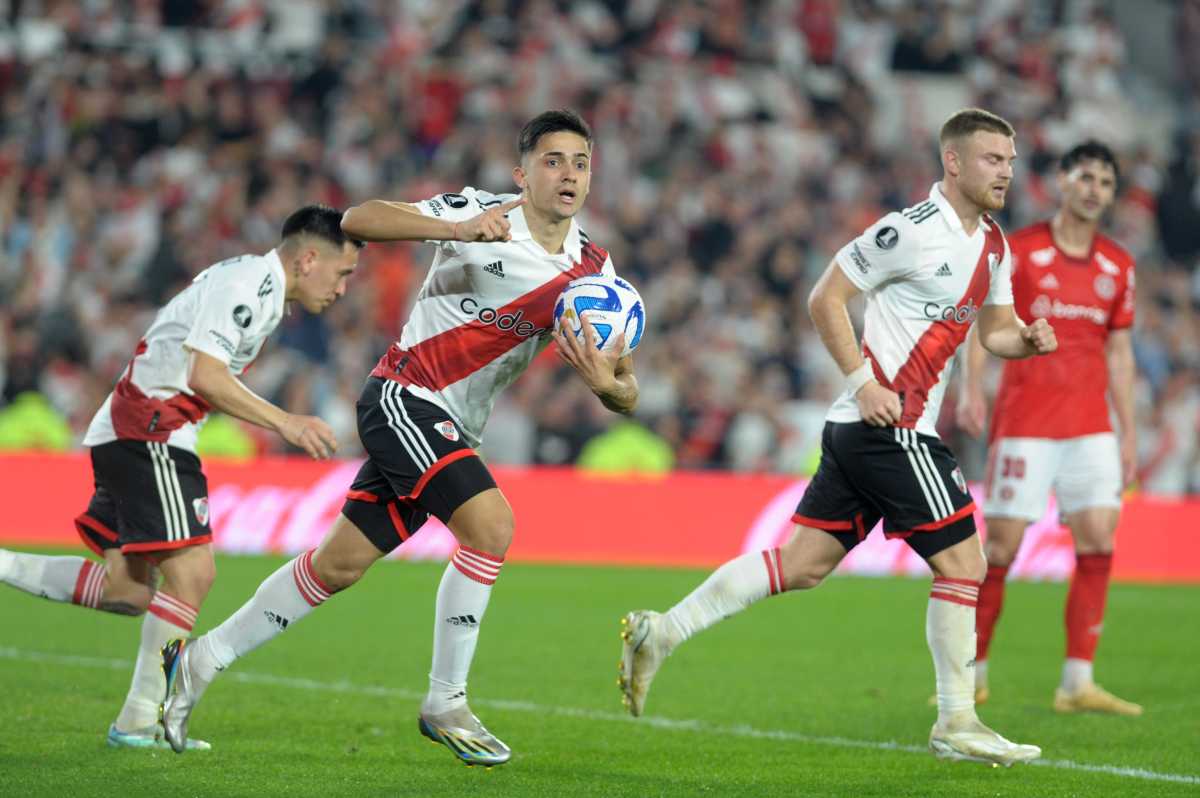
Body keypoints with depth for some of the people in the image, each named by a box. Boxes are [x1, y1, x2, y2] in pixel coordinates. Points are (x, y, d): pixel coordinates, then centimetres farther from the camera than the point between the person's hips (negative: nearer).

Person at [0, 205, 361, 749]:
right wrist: (284, 423, -25)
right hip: (148, 433, -10)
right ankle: (139, 722, -10)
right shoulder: (249, 283, -14)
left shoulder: (256, 284, 18)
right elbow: (205, 375, -23)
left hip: (125, 435, 10)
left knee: (126, 590, 10)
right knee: (191, 572, -13)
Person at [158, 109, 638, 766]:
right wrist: (457, 229, -34)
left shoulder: (593, 270, 4)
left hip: (454, 429, 7)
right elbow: (357, 220, -20)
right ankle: (446, 703, -11)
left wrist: (607, 382, -23)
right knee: (490, 523, -24)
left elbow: (625, 391, 3)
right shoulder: (482, 212, -12)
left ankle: (200, 661, 24)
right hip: (403, 396, -7)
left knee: (340, 564, 10)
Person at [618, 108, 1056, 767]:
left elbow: (995, 329, 24)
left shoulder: (993, 245, 14)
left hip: (863, 430, 9)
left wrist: (1029, 340, 1)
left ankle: (661, 633, 10)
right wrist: (866, 383, -16)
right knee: (962, 560, -5)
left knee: (802, 564, 8)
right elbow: (825, 299, -10)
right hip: (885, 424, -9)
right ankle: (956, 724, 3)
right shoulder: (910, 231, -13)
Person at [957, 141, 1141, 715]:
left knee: (1098, 544, -7)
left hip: (1090, 427, 4)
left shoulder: (1118, 267, 11)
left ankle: (1077, 684, -4)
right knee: (1001, 548, -5)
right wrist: (971, 389, -19)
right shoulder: (1018, 250, -2)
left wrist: (1129, 433, 12)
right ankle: (971, 675, 8)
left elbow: (1119, 352, 16)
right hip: (1023, 425, -4)